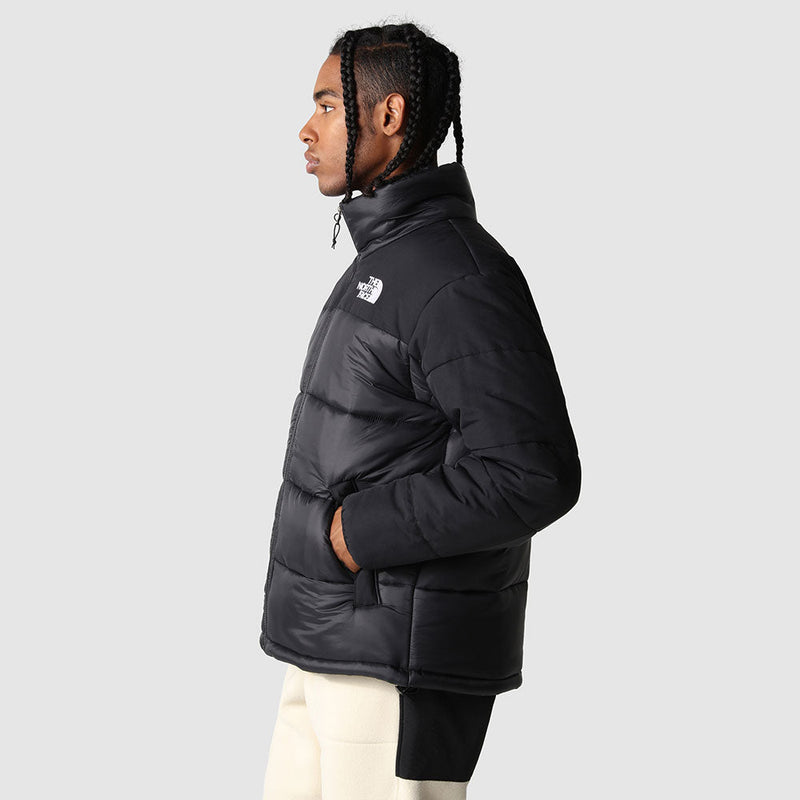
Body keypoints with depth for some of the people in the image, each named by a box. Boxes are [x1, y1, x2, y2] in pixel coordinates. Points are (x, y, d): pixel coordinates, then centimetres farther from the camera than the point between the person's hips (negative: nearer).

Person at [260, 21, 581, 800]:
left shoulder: (459, 275, -19)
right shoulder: (389, 265, 14)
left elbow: (533, 476, -25)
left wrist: (357, 531, -17)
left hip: (407, 664, -10)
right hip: (342, 647, 10)